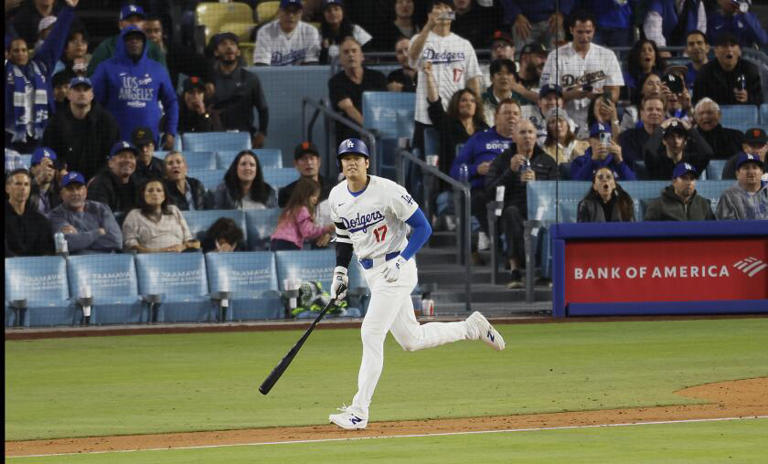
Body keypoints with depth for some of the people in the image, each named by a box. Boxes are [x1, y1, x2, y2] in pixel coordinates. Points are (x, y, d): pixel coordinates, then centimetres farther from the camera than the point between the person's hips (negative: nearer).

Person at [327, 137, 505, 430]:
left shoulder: (387, 191, -17)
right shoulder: (337, 197, 3)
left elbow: (422, 227, -14)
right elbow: (343, 236, 20)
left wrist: (401, 261, -23)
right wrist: (340, 271, 8)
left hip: (396, 270, -8)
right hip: (371, 273, 8)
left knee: (371, 334, -14)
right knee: (411, 340, 13)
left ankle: (359, 412, -12)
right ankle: (472, 328, 33)